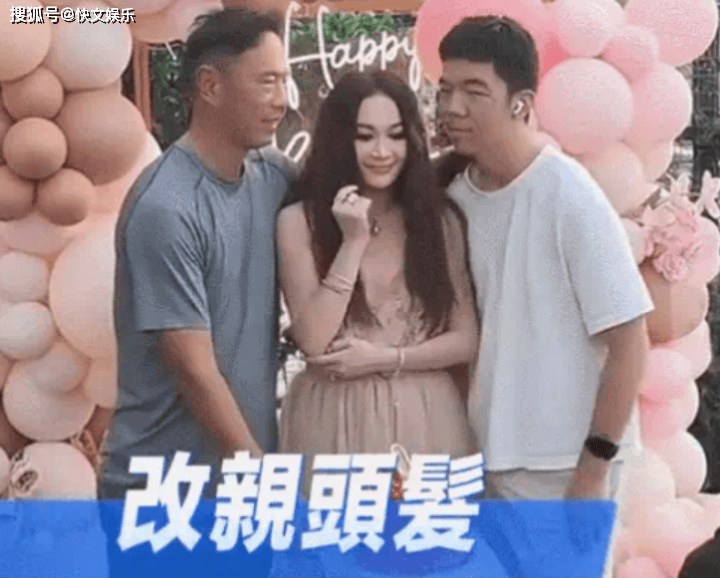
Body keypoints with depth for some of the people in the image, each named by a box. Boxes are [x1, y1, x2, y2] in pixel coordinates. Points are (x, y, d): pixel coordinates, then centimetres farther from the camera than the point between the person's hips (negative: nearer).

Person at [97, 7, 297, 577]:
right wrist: (262, 475, -9)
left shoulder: (274, 178, 2)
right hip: (167, 491, -6)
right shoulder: (164, 210, -17)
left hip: (246, 471, 6)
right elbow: (195, 370, -16)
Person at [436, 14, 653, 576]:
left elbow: (629, 345, -13)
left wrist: (593, 470, -13)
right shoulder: (452, 193, -1)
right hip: (482, 451, 5)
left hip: (558, 465, -5)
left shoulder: (569, 197, -16)